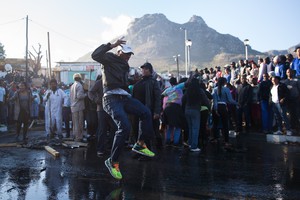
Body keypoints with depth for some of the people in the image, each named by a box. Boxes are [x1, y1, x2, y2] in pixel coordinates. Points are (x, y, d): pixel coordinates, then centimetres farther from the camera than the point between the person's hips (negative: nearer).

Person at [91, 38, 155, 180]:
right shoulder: (110, 58, 1)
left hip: (124, 97, 8)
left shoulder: (125, 65, 24)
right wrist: (112, 45, -18)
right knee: (124, 127, -24)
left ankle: (140, 144, 13)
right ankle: (112, 162, -13)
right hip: (112, 98, -8)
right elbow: (95, 55, -18)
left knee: (146, 113, -1)